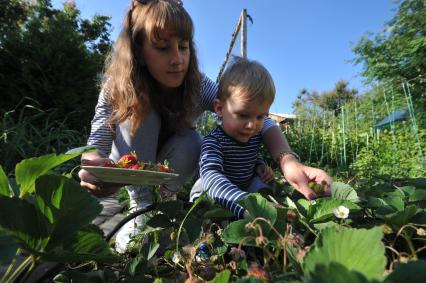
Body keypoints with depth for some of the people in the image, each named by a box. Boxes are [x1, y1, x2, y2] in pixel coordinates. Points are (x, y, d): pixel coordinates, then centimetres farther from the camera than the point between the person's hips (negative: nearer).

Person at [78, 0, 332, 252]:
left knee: (189, 145, -33)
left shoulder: (198, 86, -26)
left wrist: (289, 161, -52)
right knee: (137, 114, -30)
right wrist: (94, 170, -53)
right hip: (132, 162, 0)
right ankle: (140, 205, -16)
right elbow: (96, 149, -28)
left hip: (170, 163, 1)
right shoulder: (117, 88, -25)